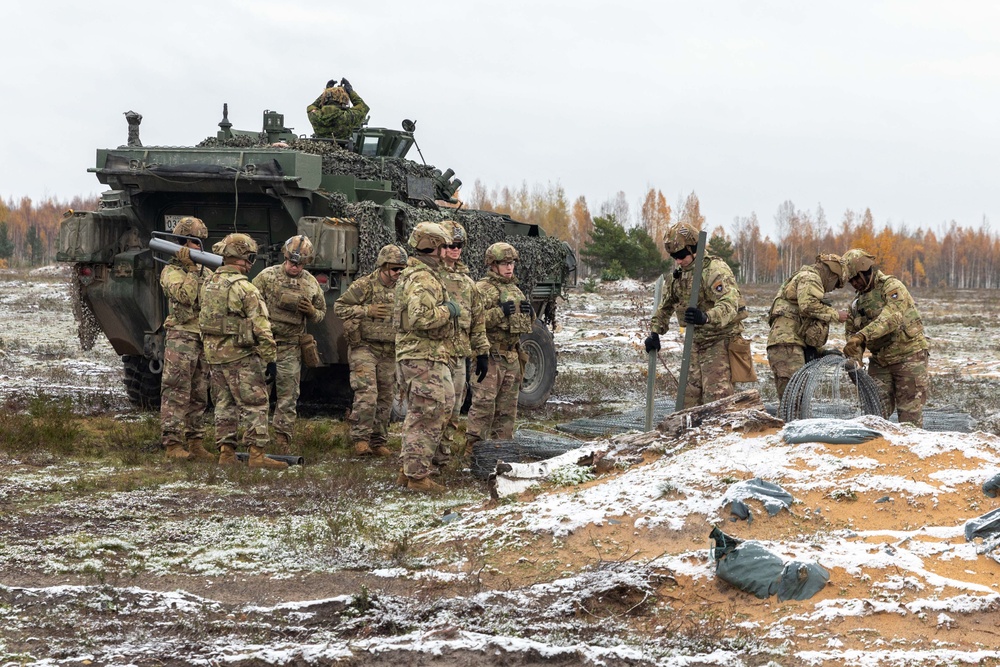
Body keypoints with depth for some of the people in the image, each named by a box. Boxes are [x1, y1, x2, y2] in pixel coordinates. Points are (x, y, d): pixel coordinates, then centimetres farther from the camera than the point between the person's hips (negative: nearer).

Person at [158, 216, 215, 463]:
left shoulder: (205, 271, 18)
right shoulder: (170, 271, -2)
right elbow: (185, 295, -18)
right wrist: (189, 268, -16)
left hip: (204, 339, 7)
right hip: (181, 338, -7)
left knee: (199, 396, 10)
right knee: (176, 393, -8)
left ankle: (195, 443, 15)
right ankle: (173, 444, -9)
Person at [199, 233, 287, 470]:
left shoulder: (208, 284, 8)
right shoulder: (244, 288, -16)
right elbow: (261, 327, -16)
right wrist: (269, 357, -10)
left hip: (213, 353, 7)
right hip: (240, 355, -7)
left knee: (224, 404, 14)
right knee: (254, 405, -3)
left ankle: (226, 452, 14)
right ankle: (257, 455, -6)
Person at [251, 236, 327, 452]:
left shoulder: (311, 284, 6)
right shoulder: (267, 276, -3)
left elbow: (321, 313, 17)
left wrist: (312, 312, -6)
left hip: (290, 348, 2)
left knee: (288, 396, 4)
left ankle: (283, 440, 10)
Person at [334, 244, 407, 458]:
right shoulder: (365, 285, -8)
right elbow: (339, 307, -8)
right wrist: (367, 311, -17)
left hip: (389, 353, 6)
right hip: (364, 347, -6)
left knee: (384, 400, 8)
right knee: (367, 395, -16)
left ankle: (379, 442, 16)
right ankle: (360, 440, -9)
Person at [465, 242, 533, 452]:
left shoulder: (515, 290, 19)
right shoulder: (481, 289, -7)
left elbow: (527, 323, 26)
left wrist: (528, 312, 3)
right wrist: (500, 312, -24)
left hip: (512, 357, 8)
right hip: (490, 356, -8)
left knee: (507, 407, 11)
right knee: (484, 403, -10)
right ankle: (473, 445, -6)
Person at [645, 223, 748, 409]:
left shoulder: (715, 269, -19)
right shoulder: (677, 275, 7)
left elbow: (730, 304, -35)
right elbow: (665, 306, 23)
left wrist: (706, 317, -53)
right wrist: (655, 332, 10)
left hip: (720, 340, -8)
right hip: (695, 343, 8)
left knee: (716, 395, -17)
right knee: (689, 395, 9)